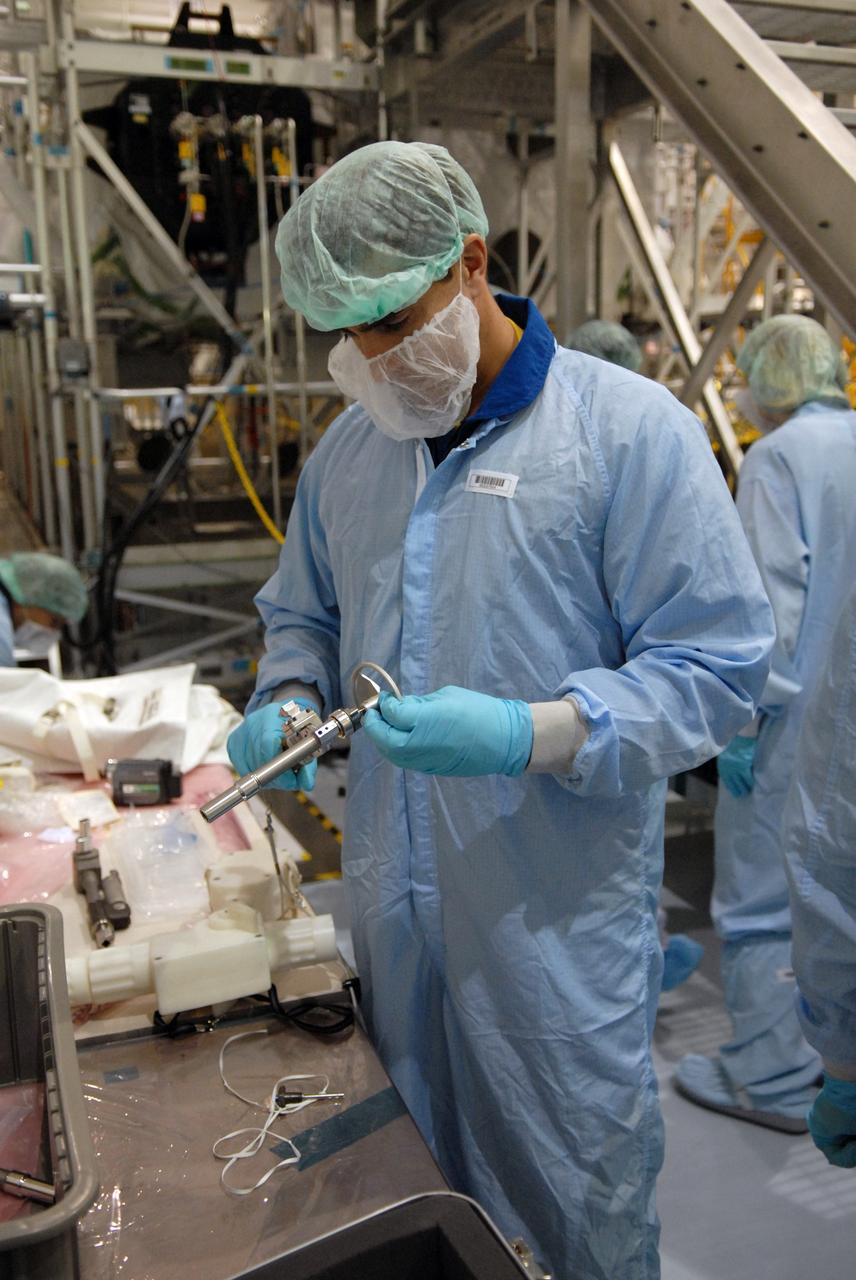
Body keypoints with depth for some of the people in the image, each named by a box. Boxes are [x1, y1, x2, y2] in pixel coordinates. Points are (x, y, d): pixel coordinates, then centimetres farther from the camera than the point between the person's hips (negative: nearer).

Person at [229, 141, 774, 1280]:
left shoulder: (631, 428, -13)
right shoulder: (347, 448, 6)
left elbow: (718, 663, -14)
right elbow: (302, 612, 19)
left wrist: (532, 736, -27)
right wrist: (288, 699, -3)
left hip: (556, 922, -5)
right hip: (392, 908, 5)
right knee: (416, 1184, 24)